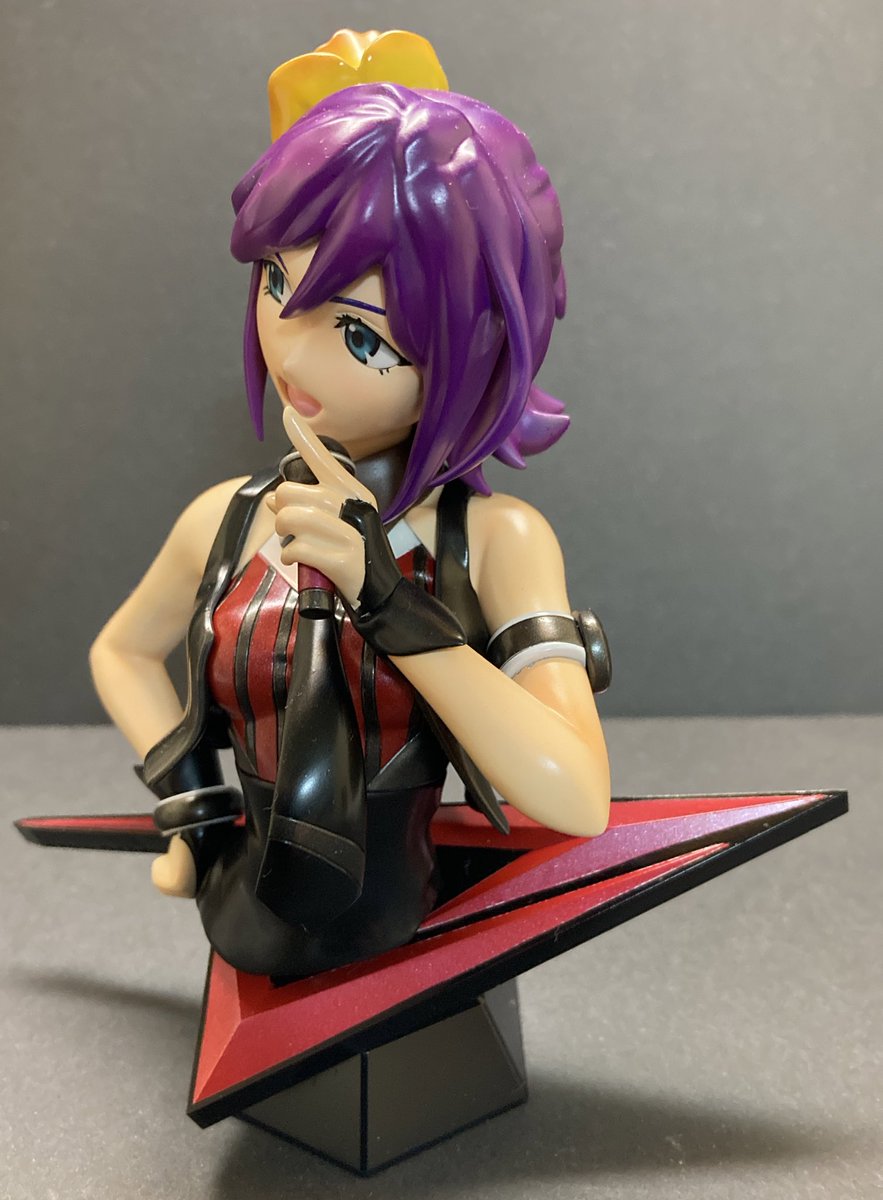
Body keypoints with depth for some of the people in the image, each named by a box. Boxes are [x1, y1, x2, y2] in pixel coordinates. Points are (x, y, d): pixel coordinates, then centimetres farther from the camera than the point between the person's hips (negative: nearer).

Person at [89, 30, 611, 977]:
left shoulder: (497, 540, -21)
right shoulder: (223, 521, -9)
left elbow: (576, 799, -31)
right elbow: (122, 652, 11)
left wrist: (388, 599, -33)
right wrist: (191, 810, -2)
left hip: (403, 934, -3)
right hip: (251, 930, 4)